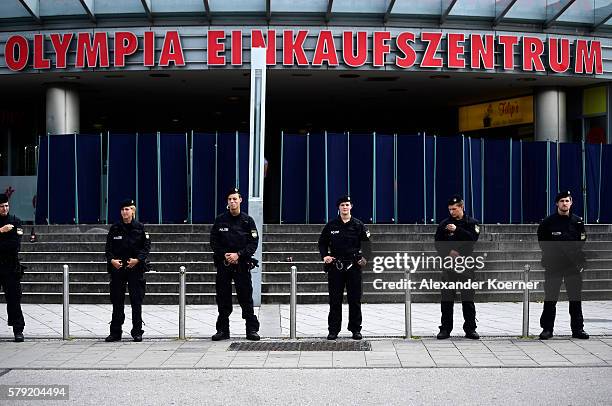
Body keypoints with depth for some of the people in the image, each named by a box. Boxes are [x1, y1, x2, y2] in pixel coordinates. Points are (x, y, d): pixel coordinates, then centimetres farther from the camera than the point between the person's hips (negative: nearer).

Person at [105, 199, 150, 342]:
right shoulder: (115, 228, 6)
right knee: (117, 301, 4)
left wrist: (137, 259, -13)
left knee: (136, 301, 0)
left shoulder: (140, 228, 2)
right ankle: (115, 332, 11)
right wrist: (112, 260, -11)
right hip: (117, 268, 2)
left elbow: (147, 247, 1)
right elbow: (108, 247, 7)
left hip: (136, 268, -2)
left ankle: (137, 332, 8)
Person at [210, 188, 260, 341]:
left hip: (242, 264, -2)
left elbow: (254, 242, -2)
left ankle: (252, 329, 3)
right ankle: (222, 330, 13)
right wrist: (224, 255, -8)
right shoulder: (220, 220, 5)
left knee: (246, 296, -3)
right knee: (223, 298, 5)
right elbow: (213, 241, 6)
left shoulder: (247, 220, 2)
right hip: (223, 263, 2)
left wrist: (238, 255, -12)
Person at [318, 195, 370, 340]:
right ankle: (333, 330, 9)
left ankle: (356, 329, 13)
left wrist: (364, 257, -11)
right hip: (335, 266, 1)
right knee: (335, 300, 3)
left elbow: (367, 243, 4)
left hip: (353, 266, 0)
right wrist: (324, 256, -3)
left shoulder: (358, 225, 3)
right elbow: (322, 242, 13)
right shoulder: (331, 225, 6)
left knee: (355, 299, 4)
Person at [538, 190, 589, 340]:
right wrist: (549, 258, -3)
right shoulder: (548, 222, 1)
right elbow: (542, 243, 4)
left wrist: (581, 262, 0)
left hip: (574, 266, 2)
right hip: (553, 266, -2)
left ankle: (578, 329, 13)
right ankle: (547, 328, 8)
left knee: (575, 299, 6)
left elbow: (582, 243, 7)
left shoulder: (578, 221, 6)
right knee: (550, 298, 1)